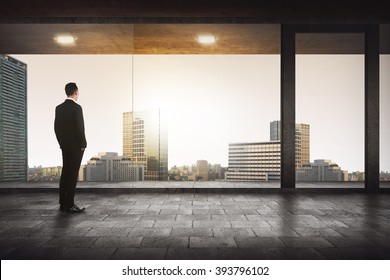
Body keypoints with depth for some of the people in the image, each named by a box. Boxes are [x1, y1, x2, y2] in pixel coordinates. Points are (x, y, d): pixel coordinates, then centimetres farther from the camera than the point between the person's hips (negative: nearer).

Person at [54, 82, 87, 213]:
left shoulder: (59, 108, 9)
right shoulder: (76, 107, -13)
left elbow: (56, 127, 11)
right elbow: (79, 128, -17)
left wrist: (62, 143, 17)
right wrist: (82, 145, -8)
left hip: (64, 146, 8)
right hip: (75, 146, -7)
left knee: (65, 173, 11)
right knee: (73, 175, -5)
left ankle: (63, 203, 15)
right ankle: (70, 205, -3)